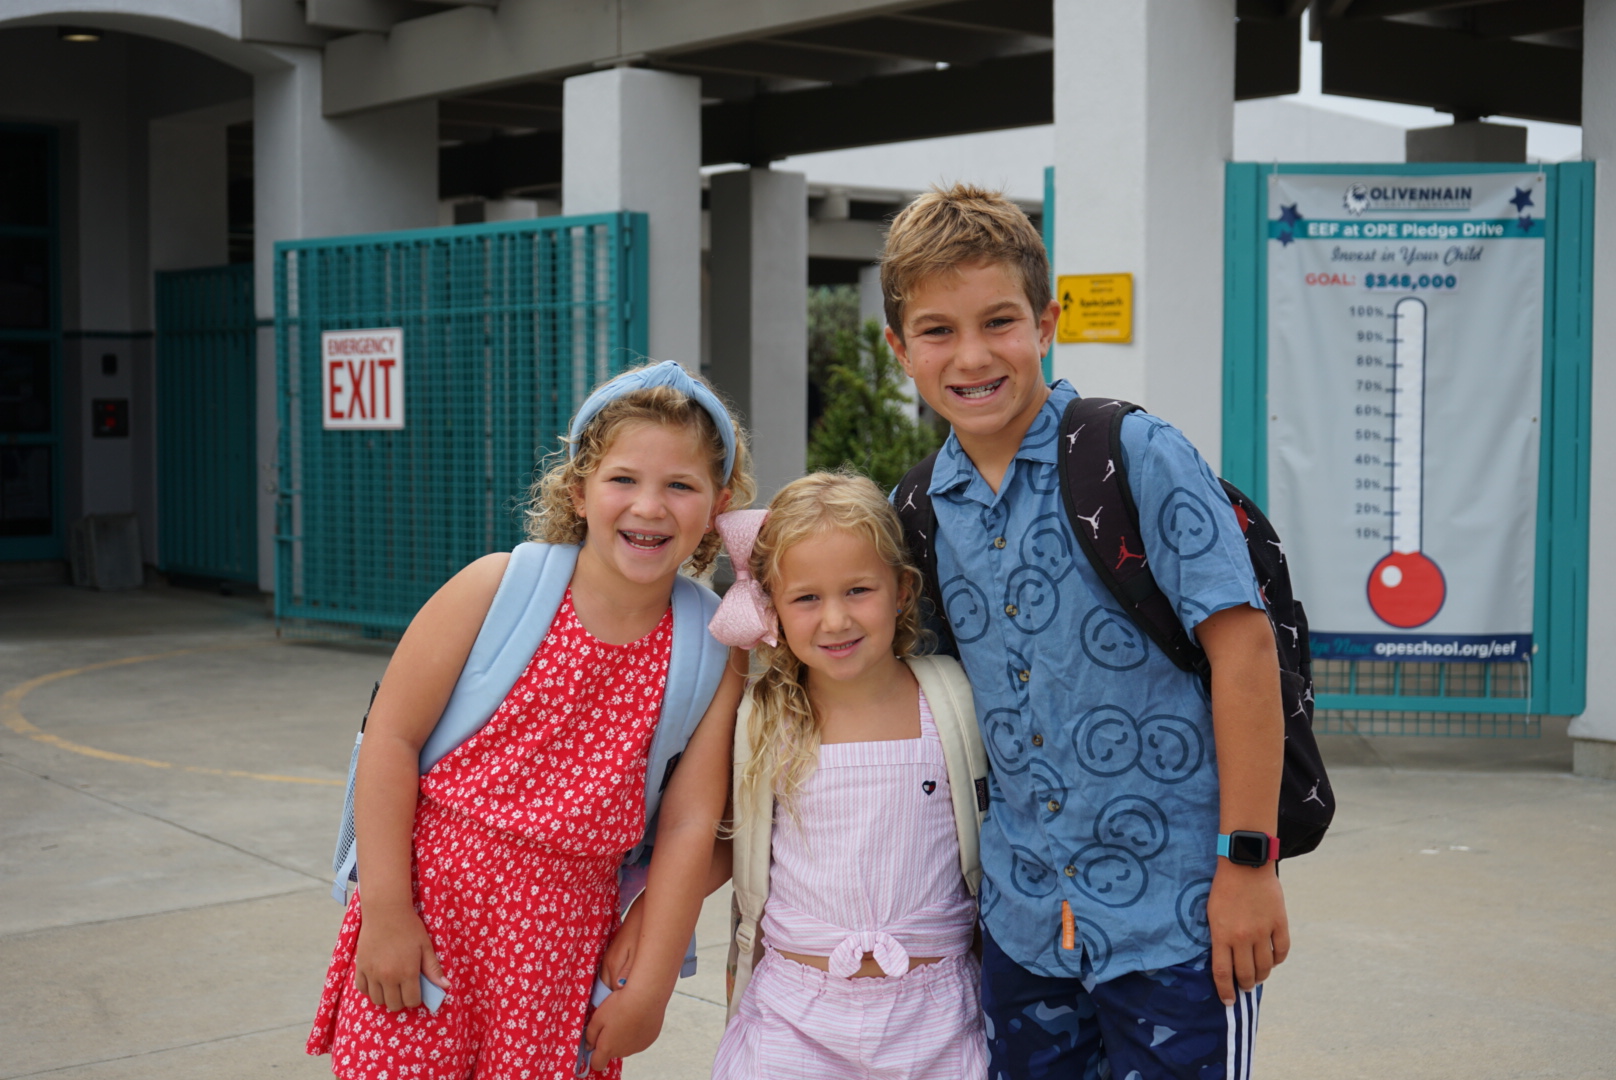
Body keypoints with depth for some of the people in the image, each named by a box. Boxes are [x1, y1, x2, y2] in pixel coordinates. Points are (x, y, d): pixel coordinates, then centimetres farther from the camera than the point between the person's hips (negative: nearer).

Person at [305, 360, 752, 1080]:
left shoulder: (713, 651, -4)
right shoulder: (499, 588, -9)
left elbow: (689, 825, -4)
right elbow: (392, 735, -8)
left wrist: (649, 985, -3)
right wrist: (384, 909, -10)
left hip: (563, 939, 2)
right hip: (427, 910, -1)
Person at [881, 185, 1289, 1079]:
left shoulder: (1140, 459, -12)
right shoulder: (919, 510, 4)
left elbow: (1242, 644, -14)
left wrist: (1248, 861, -15)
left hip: (1170, 912, -5)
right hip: (1023, 915, 5)